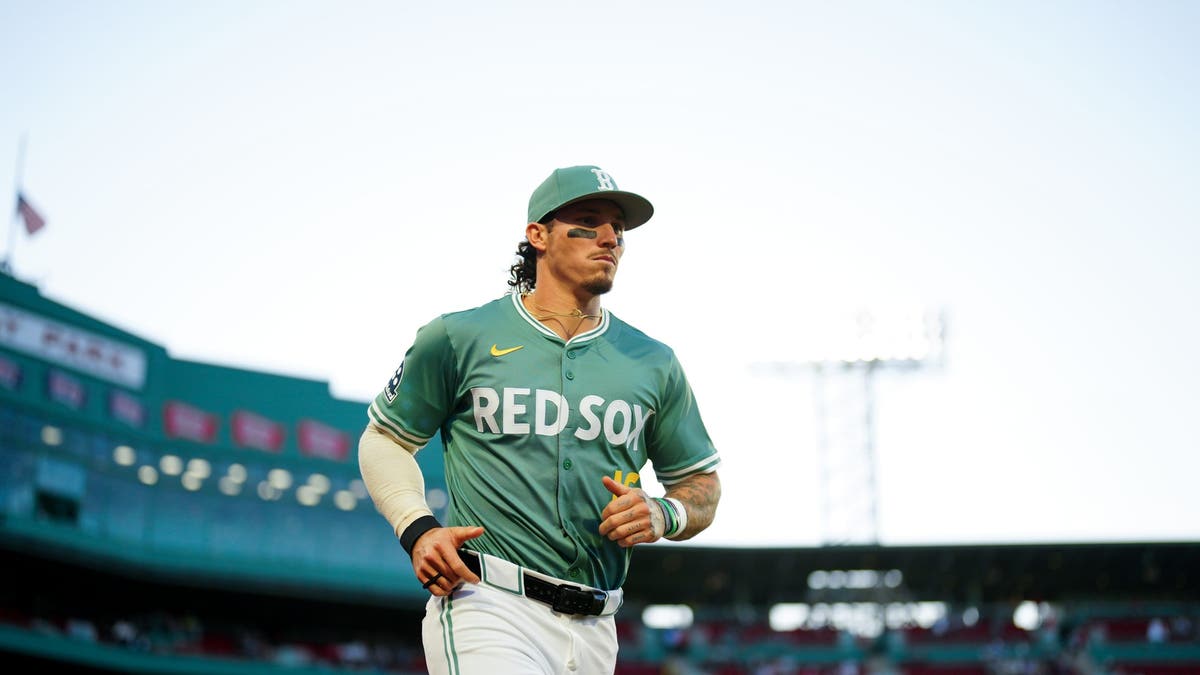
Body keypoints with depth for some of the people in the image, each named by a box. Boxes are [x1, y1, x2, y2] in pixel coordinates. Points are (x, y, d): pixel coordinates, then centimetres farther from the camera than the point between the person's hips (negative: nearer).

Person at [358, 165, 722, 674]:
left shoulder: (654, 364, 13)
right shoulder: (458, 338, 3)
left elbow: (702, 483, 20)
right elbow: (384, 440, 13)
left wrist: (663, 515, -3)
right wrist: (417, 529, -5)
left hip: (594, 630, 5)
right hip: (487, 606, -4)